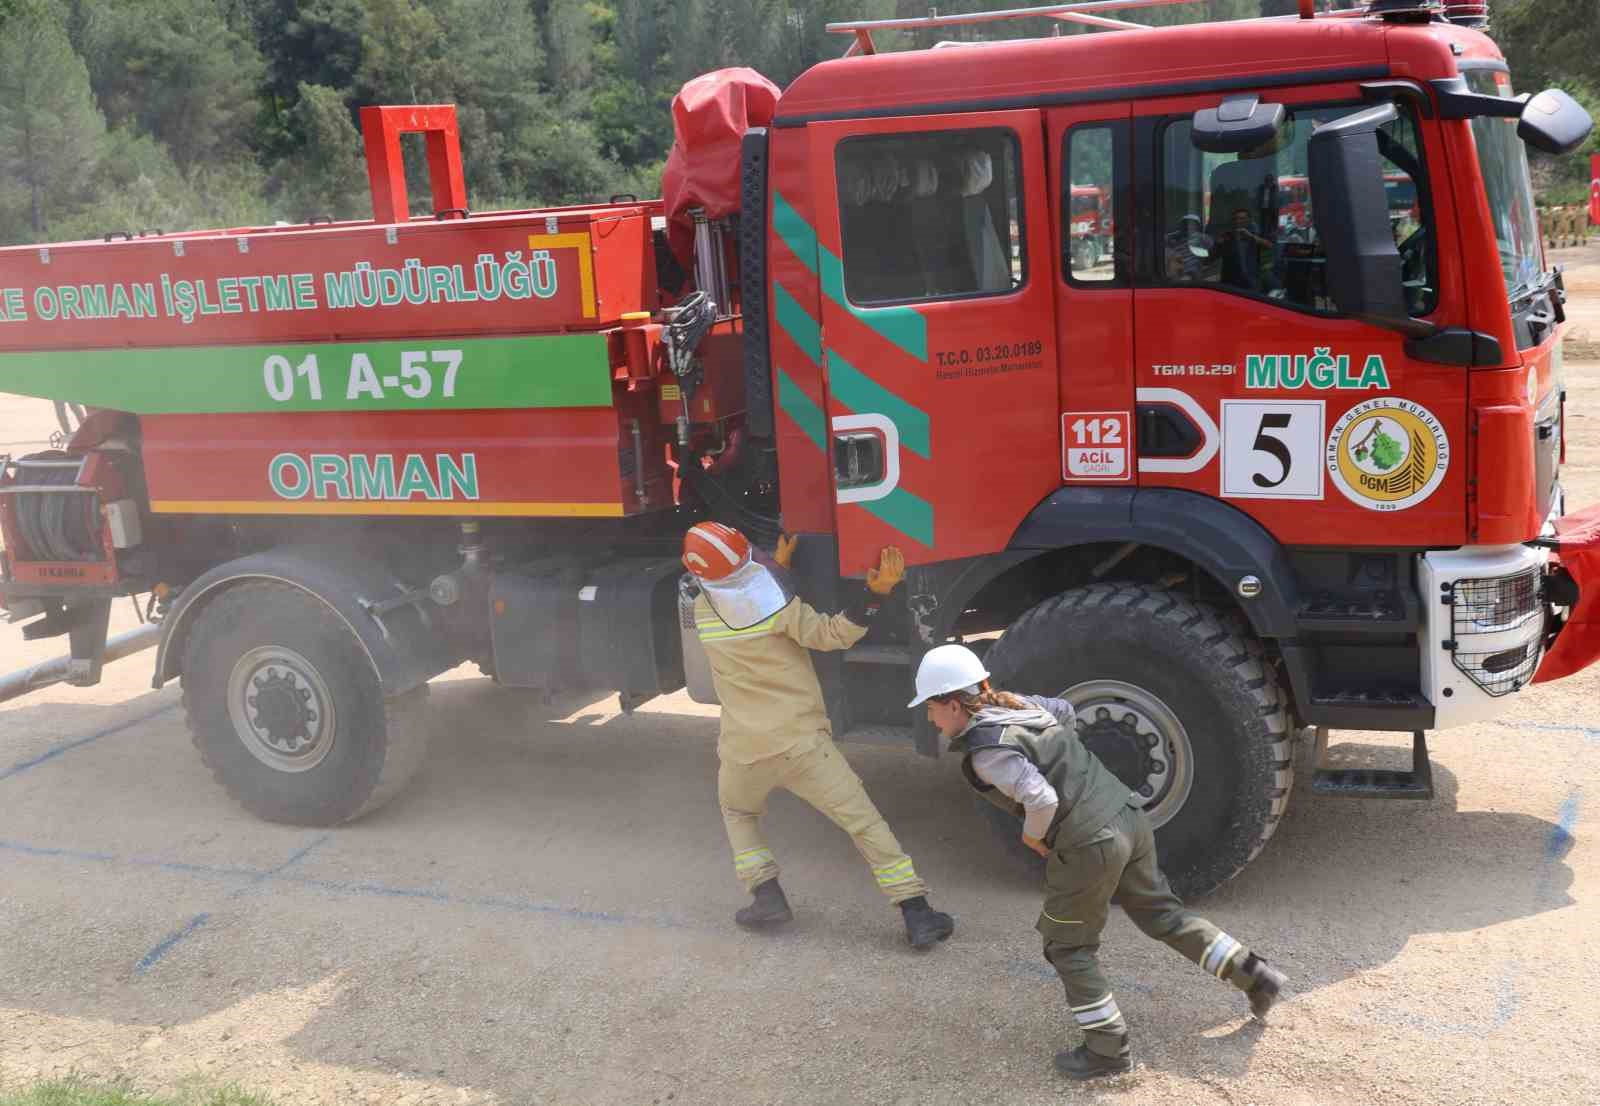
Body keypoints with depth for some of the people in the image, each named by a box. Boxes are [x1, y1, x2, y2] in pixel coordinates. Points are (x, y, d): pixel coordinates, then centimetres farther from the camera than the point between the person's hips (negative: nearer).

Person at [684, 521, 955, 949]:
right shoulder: (779, 606, -16)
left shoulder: (703, 611, -2)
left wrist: (777, 567, 13)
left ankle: (766, 896, 16)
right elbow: (833, 635, -18)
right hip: (801, 743, -3)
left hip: (744, 750, 3)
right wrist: (875, 592, -25)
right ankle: (917, 914, 0)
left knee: (738, 812, 32)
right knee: (865, 822, 3)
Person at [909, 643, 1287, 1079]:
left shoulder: (986, 750, -18)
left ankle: (1108, 1050, 17)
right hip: (1129, 817, 9)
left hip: (1088, 847, -9)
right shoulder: (1017, 703, 8)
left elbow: (1041, 799, -25)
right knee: (1160, 912, 25)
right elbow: (1064, 711, 27)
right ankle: (1255, 975, 28)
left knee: (1067, 947, 11)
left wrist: (1032, 834, -6)